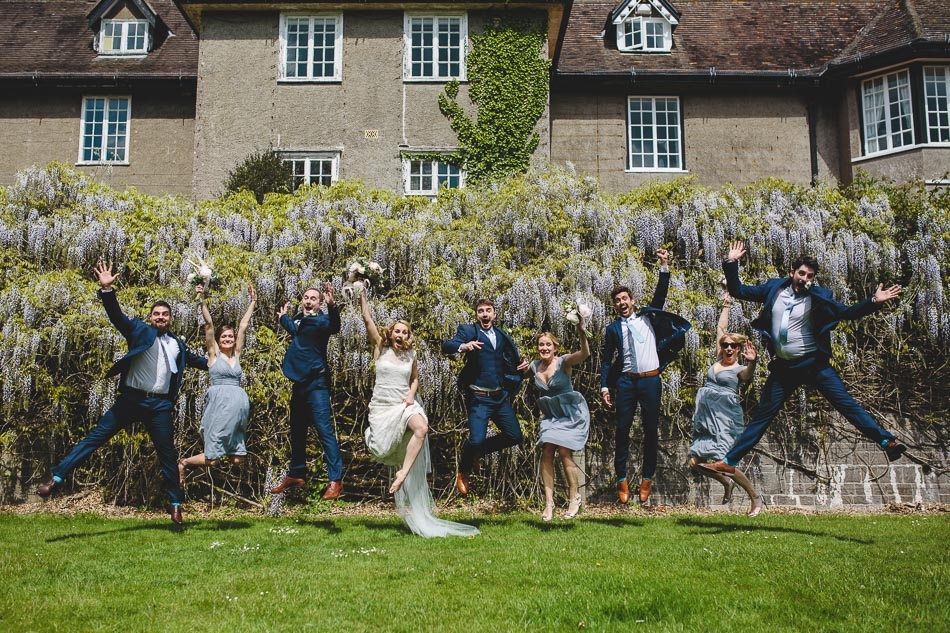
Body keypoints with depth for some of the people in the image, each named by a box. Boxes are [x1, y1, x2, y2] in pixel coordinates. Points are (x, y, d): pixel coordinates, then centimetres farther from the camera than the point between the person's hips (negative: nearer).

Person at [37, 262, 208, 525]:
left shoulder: (177, 345, 16)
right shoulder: (139, 331, 4)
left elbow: (195, 359, 34)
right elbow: (116, 315, -11)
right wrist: (107, 289, -26)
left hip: (160, 405, 2)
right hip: (131, 399, -2)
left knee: (167, 454, 6)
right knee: (94, 437, -6)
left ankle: (175, 503, 17)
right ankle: (56, 479, -3)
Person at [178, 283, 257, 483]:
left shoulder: (236, 355, 14)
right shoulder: (214, 354, 5)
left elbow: (243, 325, 16)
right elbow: (209, 324, -3)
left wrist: (253, 302, 19)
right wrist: (202, 300, -9)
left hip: (239, 403, 5)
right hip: (219, 402, -5)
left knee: (237, 459, 3)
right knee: (211, 459, -5)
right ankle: (182, 463, 22)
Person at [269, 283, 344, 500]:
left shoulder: (320, 320, -9)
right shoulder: (298, 319, 12)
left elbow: (333, 326, -33)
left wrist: (332, 306, -49)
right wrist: (283, 316, 49)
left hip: (316, 383, -8)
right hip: (300, 383, 8)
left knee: (324, 429, -12)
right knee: (297, 432, 16)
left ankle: (335, 480, -12)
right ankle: (296, 475, 29)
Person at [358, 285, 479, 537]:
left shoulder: (411, 356, 7)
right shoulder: (380, 348, 0)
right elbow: (367, 319, -7)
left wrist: (411, 395, 2)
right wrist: (361, 294, -13)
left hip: (404, 404, 1)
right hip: (382, 406, -1)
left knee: (421, 428, -31)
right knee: (383, 451, -7)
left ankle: (403, 473, -26)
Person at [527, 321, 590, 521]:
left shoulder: (563, 362, -16)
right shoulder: (534, 367, 0)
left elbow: (584, 354, -34)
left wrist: (581, 333, -51)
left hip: (571, 412, -5)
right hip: (550, 414, 5)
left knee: (564, 451, -13)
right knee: (546, 452, -8)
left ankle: (574, 498, 7)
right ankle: (549, 502, -2)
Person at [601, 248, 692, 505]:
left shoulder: (648, 317, 11)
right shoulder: (613, 328, 9)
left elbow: (660, 295, 0)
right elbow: (606, 359, 8)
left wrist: (664, 267, -10)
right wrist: (605, 386, 0)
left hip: (650, 380, 0)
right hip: (626, 381, 0)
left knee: (651, 430, 3)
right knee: (622, 430, -1)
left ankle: (647, 479, 13)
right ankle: (621, 479, 6)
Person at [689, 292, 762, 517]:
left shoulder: (739, 369, -1)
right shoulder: (719, 360, 14)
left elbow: (748, 375, -27)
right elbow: (721, 328, 21)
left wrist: (752, 362, -47)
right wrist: (726, 306, 26)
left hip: (726, 418, -6)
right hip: (706, 418, 6)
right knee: (695, 462, -2)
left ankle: (756, 497, 5)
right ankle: (727, 483, 26)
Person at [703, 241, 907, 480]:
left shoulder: (819, 297, -2)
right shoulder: (773, 288, 4)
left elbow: (847, 312, -4)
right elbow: (738, 291, 8)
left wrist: (874, 301, -19)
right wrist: (731, 263, -2)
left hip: (813, 363, -2)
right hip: (783, 368, 2)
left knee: (846, 403, -9)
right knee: (761, 416, 5)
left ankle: (886, 441, -6)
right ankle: (729, 461, 7)